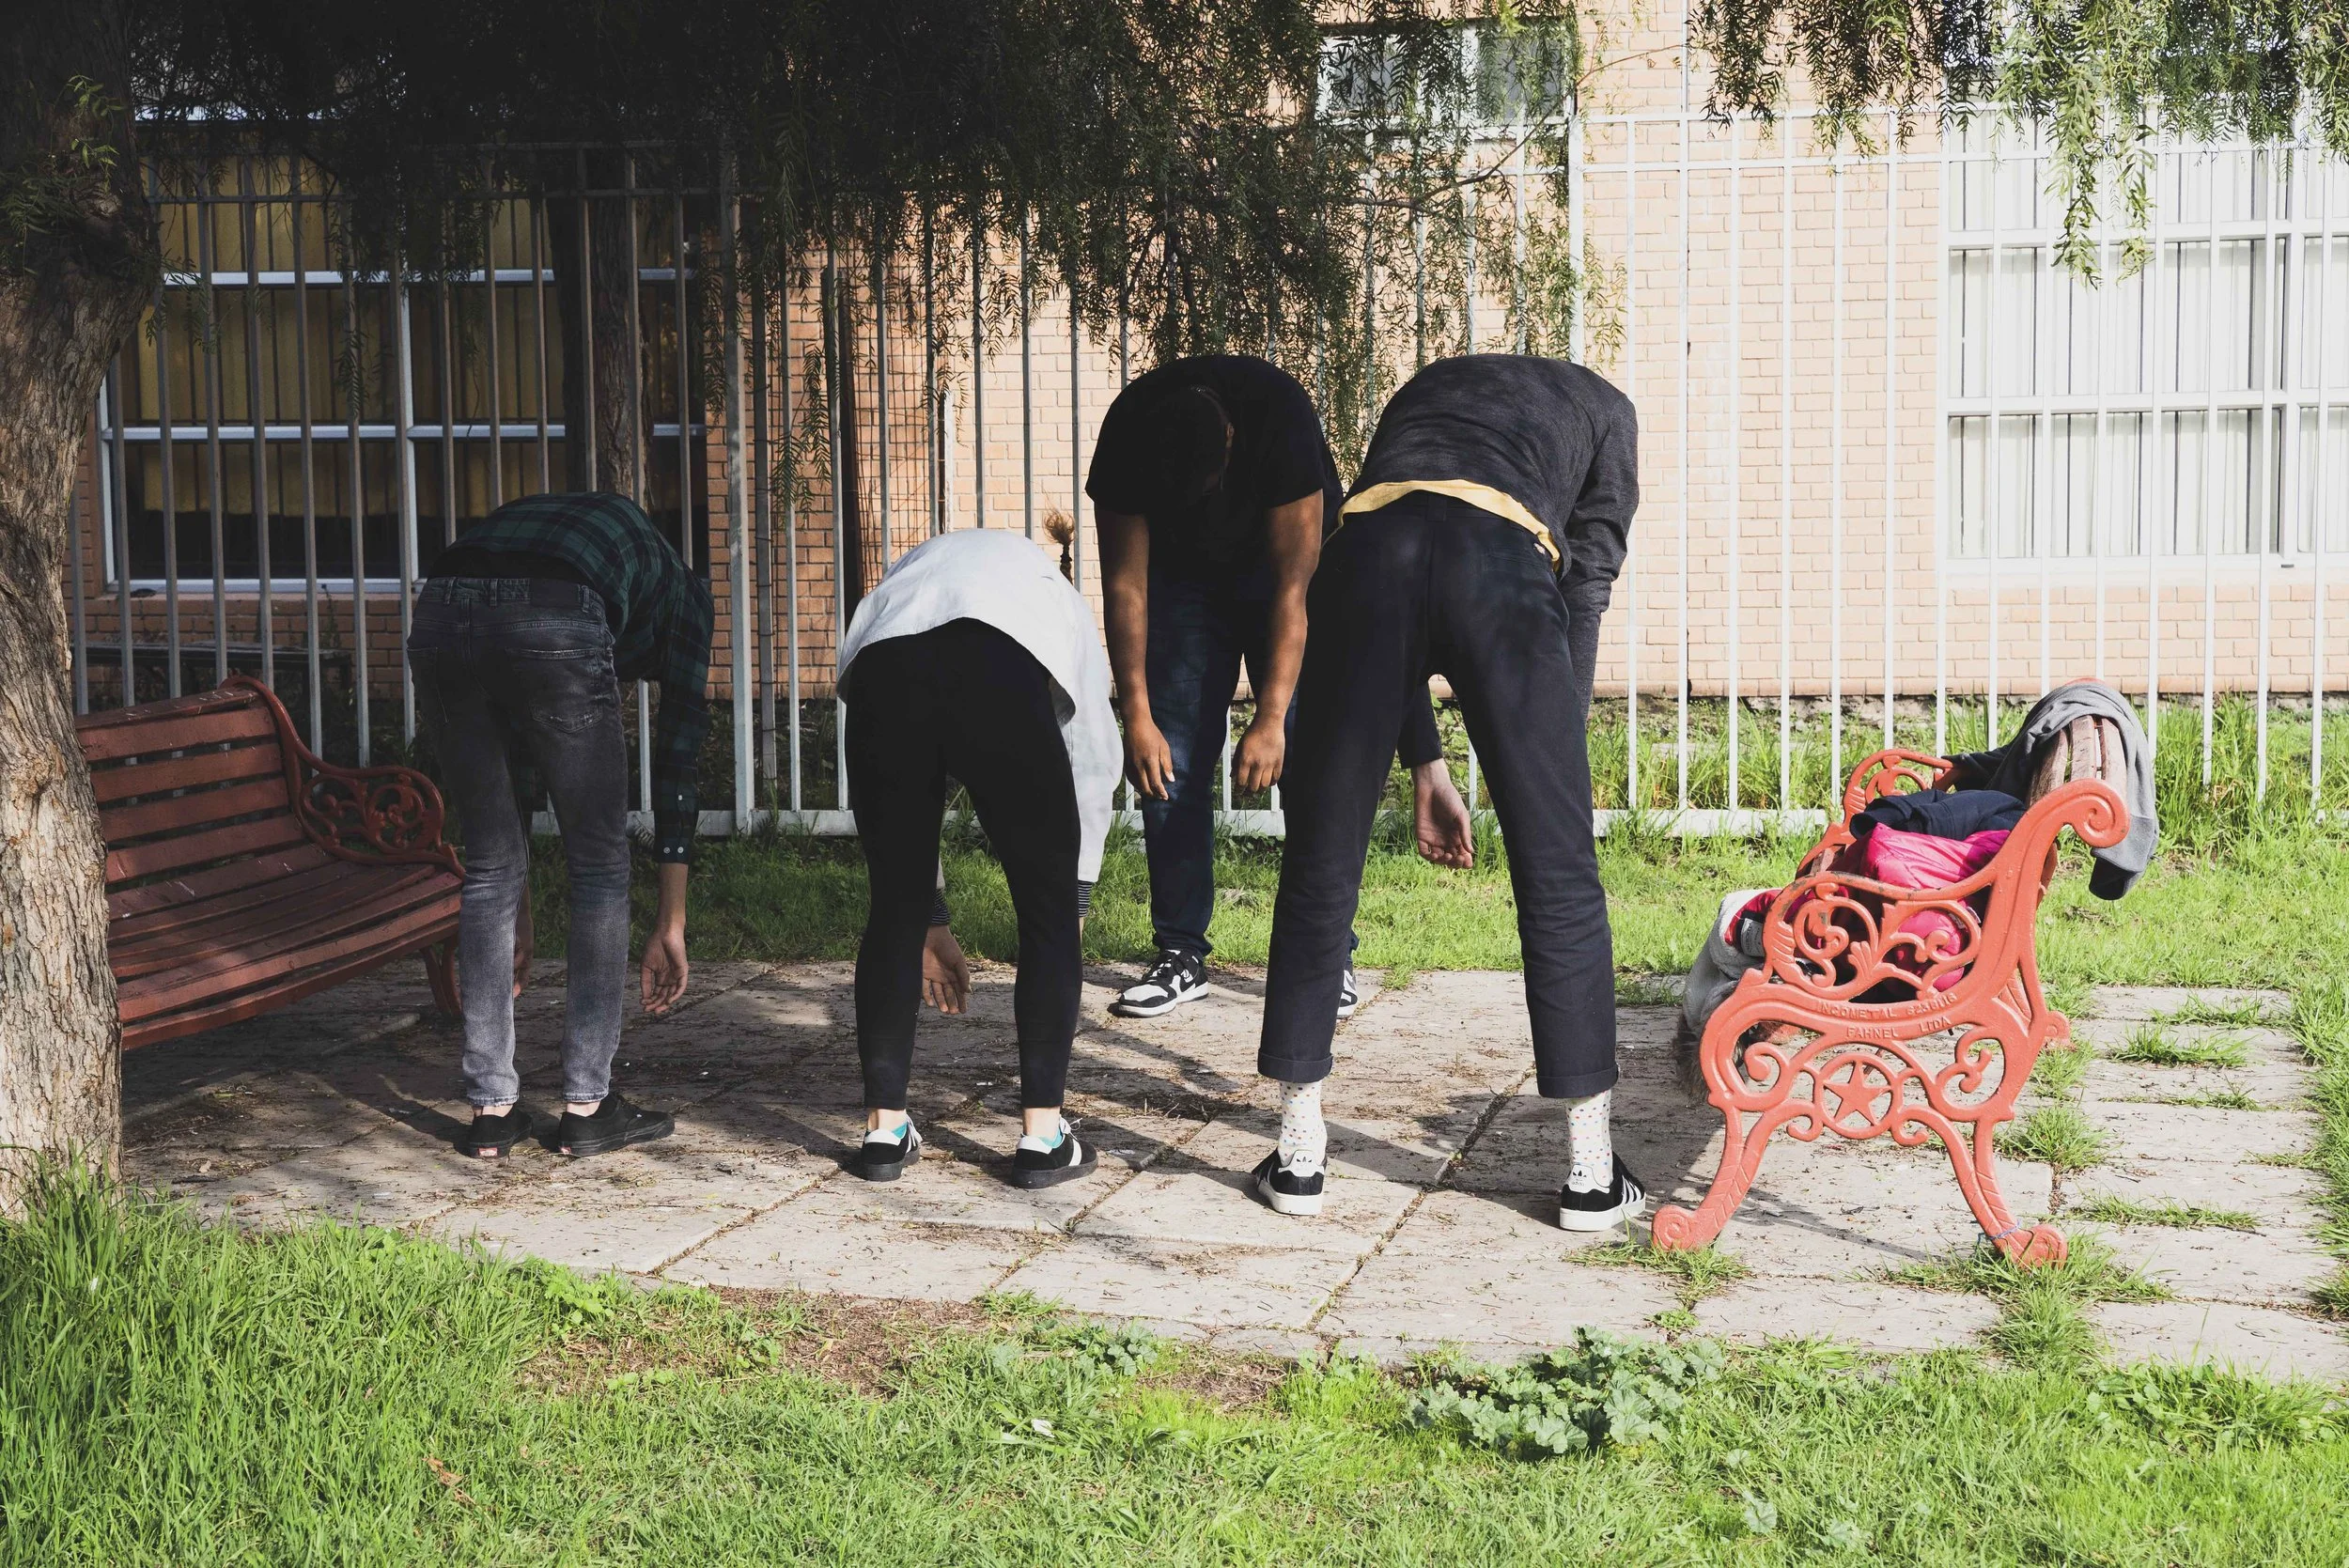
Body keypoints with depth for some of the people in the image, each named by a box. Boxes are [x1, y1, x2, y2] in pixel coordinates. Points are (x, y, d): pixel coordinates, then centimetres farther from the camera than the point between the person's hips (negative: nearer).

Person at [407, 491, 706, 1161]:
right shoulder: (679, 587, 31)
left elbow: (514, 764, 39)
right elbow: (678, 754, 24)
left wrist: (519, 910, 42)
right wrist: (671, 923, 27)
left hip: (440, 617, 5)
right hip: (554, 627, -5)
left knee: (489, 866, 19)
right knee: (600, 866, 15)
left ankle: (490, 1110, 22)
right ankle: (586, 1106, 19)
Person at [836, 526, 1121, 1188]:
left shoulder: (911, 572, 45)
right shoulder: (1056, 596, 40)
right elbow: (1092, 765, 30)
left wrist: (932, 922, 44)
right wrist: (1076, 899, 34)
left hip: (879, 667, 3)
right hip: (1000, 667, -3)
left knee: (895, 910, 20)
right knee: (1049, 907, 14)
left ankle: (884, 1130, 24)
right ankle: (1042, 1134, 16)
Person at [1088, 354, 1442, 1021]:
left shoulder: (1279, 416, -37)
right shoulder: (1126, 439, -29)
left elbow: (1293, 585, -34)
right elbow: (1125, 584, -20)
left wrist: (1271, 719, -37)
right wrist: (1137, 717, -25)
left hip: (1286, 563, -2)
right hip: (1184, 573, 2)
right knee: (1171, 764, -6)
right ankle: (1180, 952, 2)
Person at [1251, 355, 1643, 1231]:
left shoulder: (1427, 387, 42)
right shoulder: (1604, 409, 33)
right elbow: (1588, 577, 18)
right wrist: (1561, 741, 19)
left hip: (1365, 554, 3)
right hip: (1500, 564, -2)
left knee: (1320, 865, 13)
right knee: (1559, 875, 8)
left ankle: (1299, 1157, 20)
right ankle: (1591, 1173, 13)